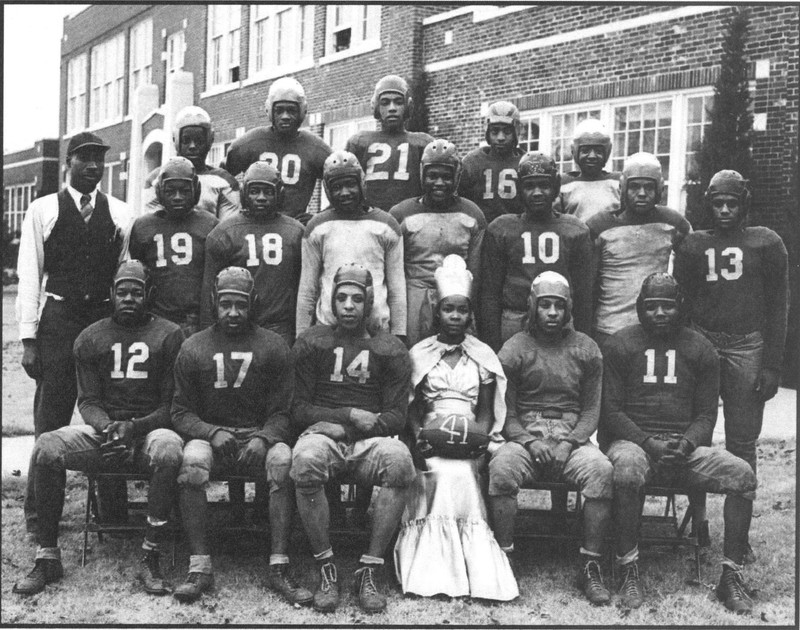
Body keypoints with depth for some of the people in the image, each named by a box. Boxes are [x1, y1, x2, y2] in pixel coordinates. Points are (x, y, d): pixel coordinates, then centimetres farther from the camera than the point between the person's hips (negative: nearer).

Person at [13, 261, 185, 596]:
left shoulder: (169, 335, 3)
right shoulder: (90, 338, 12)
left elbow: (172, 403, -1)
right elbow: (87, 401, 7)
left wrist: (134, 427, -18)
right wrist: (107, 426, -16)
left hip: (150, 428, -3)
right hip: (102, 429, 3)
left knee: (168, 450, -38)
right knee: (46, 447, -24)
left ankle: (150, 559, -28)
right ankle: (48, 556, -13)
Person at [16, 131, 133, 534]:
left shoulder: (120, 214, 7)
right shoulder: (43, 210, 3)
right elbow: (29, 276, 1)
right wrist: (28, 337, -5)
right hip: (58, 319, -1)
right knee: (50, 421, 4)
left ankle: (112, 512, 18)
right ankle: (39, 514, 16)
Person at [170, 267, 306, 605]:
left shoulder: (273, 346, 6)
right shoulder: (193, 348, 8)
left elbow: (281, 412, 3)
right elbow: (181, 412, 6)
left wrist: (262, 438, -18)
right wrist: (212, 433, -14)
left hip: (261, 433, 0)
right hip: (208, 432, 0)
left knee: (283, 458, -33)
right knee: (192, 459, -33)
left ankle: (279, 568, -28)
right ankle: (199, 567, -26)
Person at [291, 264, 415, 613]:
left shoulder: (390, 349, 10)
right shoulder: (310, 343, 10)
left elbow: (396, 416, 3)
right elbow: (299, 409, 5)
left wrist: (343, 428, -11)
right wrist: (349, 414, -8)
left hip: (369, 440, 1)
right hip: (323, 434, 0)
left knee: (399, 459, -34)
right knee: (305, 459, -36)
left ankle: (370, 570, -23)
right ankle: (326, 569, -20)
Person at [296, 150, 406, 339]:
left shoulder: (386, 226, 5)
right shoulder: (317, 228, 6)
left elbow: (397, 290, 6)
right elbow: (306, 290, 8)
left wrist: (398, 337, 1)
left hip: (377, 329, 0)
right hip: (327, 329, 0)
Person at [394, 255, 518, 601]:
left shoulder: (483, 356, 14)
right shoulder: (419, 354, 13)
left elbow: (487, 411, 9)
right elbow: (412, 407, 8)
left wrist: (479, 436, -11)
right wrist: (418, 435, -12)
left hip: (472, 441, 1)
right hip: (431, 439, 0)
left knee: (460, 475, -31)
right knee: (445, 475, -31)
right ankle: (438, 569, -29)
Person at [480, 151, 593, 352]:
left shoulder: (575, 231, 8)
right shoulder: (500, 229, 6)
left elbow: (583, 292, 9)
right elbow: (490, 292, 5)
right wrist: (493, 345, 0)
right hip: (513, 325, 0)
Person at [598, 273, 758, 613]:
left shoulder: (700, 348, 11)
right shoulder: (620, 345, 4)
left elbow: (707, 413, 8)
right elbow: (610, 410, -1)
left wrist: (686, 444, -13)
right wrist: (649, 443, -15)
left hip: (686, 445, 3)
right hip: (632, 440, -3)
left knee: (743, 474, -21)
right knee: (627, 466, -38)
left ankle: (732, 575, -11)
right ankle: (628, 571, -26)